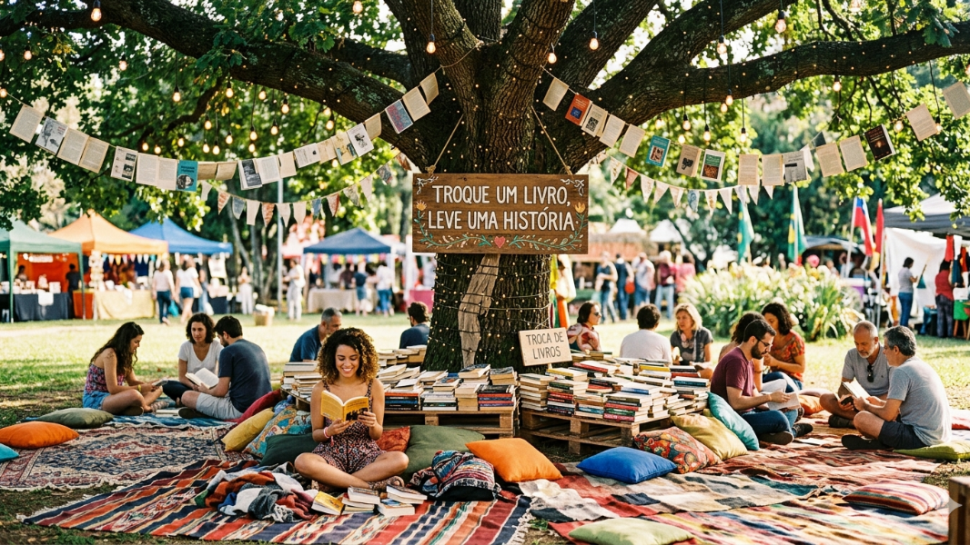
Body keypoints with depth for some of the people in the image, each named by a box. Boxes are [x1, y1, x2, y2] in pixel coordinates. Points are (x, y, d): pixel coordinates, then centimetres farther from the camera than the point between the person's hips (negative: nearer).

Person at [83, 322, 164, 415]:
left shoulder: (124, 354, 10)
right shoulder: (110, 354, -19)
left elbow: (132, 381, 13)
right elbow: (112, 389, -22)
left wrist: (148, 384, -7)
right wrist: (140, 388, -16)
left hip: (112, 397, 10)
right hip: (96, 400, -10)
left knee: (157, 389, 5)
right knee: (134, 395, -39)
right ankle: (145, 407, -9)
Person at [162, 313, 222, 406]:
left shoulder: (217, 346, -6)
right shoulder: (185, 347, -4)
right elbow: (182, 377, -5)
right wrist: (193, 386, -27)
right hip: (190, 386, 1)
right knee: (167, 385, -28)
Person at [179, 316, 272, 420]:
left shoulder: (228, 351, -10)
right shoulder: (258, 348, 12)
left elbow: (221, 391, -12)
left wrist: (206, 390, 10)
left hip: (241, 410, -8)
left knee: (186, 396, -4)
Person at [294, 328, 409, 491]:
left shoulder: (374, 386, 1)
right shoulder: (321, 389, -1)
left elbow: (377, 435, 4)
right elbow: (315, 434, 4)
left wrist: (373, 425, -19)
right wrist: (329, 431, -19)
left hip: (365, 455, 1)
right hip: (332, 454, -1)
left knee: (400, 459, -30)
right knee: (302, 462, -34)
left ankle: (332, 480, -22)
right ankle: (373, 485, -26)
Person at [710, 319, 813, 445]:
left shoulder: (747, 361, 15)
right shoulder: (736, 361, -19)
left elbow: (754, 396, 13)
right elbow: (735, 402, -27)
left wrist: (779, 402, -4)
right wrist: (770, 397, -19)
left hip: (747, 413, 10)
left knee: (791, 411, 15)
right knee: (778, 418, -27)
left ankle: (769, 434, -10)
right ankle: (792, 430, 6)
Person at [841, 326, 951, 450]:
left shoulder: (901, 372, -14)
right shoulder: (923, 366, 14)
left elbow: (888, 415, -13)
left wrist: (866, 406, 6)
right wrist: (880, 403, 29)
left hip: (921, 438, -10)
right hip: (942, 436, 10)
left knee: (861, 418, -14)